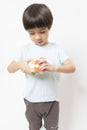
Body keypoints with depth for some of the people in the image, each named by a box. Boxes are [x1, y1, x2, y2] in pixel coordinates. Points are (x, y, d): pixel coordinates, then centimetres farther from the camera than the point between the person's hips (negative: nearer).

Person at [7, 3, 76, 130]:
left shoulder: (56, 49, -7)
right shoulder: (25, 49, -6)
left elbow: (72, 68, -14)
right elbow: (9, 68, -3)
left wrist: (53, 67, -33)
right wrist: (20, 64, -27)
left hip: (52, 100, 0)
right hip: (31, 100, 1)